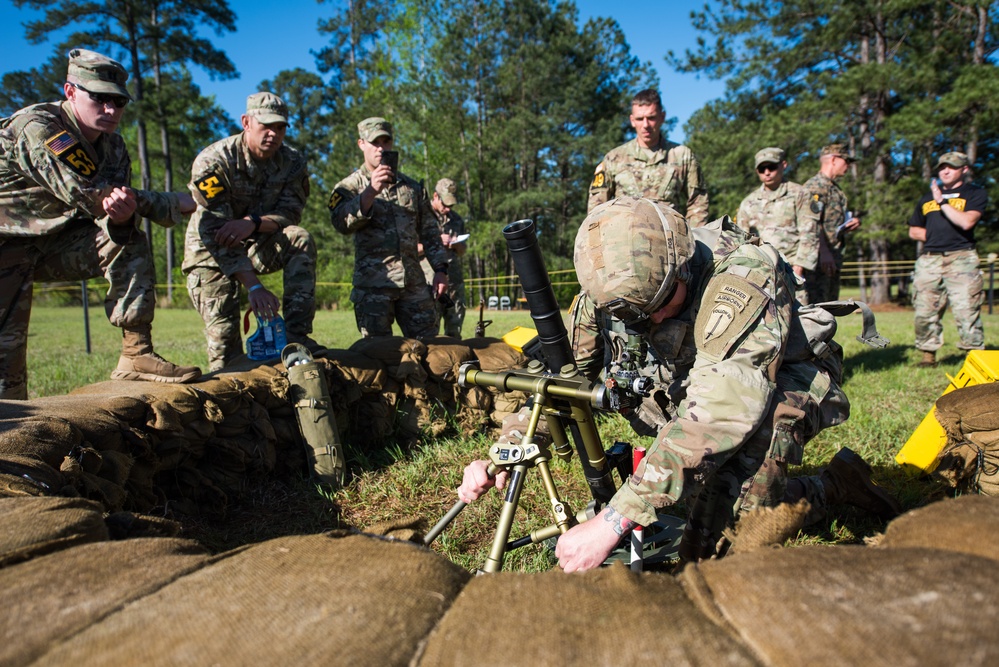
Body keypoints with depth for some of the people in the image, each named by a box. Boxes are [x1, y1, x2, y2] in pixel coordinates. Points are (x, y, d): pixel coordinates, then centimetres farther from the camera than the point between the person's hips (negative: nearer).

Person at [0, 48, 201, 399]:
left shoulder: (113, 147, -1)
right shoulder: (37, 127, -23)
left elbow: (109, 212, -9)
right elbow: (88, 197, -29)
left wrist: (120, 214, -37)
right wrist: (174, 204, -25)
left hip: (55, 240, 6)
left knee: (128, 243, -16)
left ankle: (137, 354, -17)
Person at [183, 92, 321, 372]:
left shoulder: (293, 162, -10)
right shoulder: (213, 161, -25)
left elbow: (290, 214, -15)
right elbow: (217, 234, -32)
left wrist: (253, 222, -39)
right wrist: (253, 285, -42)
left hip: (260, 245, 3)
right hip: (211, 249, -2)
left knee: (300, 239, -28)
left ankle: (296, 335, -30)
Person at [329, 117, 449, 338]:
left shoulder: (412, 187, 18)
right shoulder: (349, 186, 6)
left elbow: (429, 231, 18)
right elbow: (341, 223, -13)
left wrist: (440, 268, 8)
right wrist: (370, 192, -26)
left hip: (414, 282, 3)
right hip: (373, 283, -3)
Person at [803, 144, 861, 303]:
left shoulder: (836, 190, 24)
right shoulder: (815, 185, -8)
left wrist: (849, 225, 9)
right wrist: (824, 253, -27)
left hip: (834, 260, 10)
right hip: (820, 259, -10)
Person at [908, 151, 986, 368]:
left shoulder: (975, 194, 7)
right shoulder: (927, 198, 21)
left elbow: (967, 222, -12)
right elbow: (914, 231, 24)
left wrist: (942, 201, -8)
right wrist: (934, 236, 6)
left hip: (961, 258, -4)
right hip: (929, 259, 4)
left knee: (966, 310, -10)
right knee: (924, 312, 1)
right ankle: (928, 354, 11)